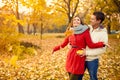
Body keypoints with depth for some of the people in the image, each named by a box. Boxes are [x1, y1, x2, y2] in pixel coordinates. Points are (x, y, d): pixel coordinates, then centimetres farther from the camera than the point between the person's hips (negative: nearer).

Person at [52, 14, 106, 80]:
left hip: (79, 58, -5)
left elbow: (90, 45, -7)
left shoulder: (85, 31, -5)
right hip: (70, 57, 5)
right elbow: (63, 44, 18)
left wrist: (102, 44, -13)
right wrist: (55, 49, 27)